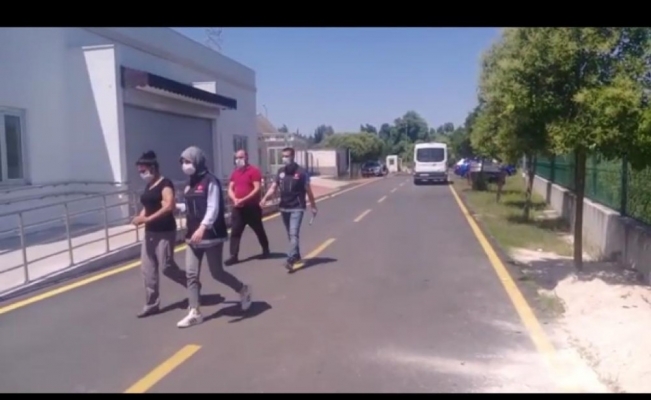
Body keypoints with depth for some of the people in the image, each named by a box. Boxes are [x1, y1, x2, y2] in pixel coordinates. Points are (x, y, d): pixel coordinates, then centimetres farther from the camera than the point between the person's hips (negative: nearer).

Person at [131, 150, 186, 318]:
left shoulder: (165, 184, -13)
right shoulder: (148, 186, 13)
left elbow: (169, 207, -25)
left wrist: (147, 219, -27)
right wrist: (141, 217, -1)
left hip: (164, 232, -9)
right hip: (150, 232, 9)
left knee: (167, 267, -3)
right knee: (147, 269, 7)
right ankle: (152, 304, 16)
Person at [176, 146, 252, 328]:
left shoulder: (210, 181, -12)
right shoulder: (190, 184, 12)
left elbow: (213, 209, -21)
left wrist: (202, 228, -31)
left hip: (211, 235, -7)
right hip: (194, 236, 7)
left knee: (217, 273, 4)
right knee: (191, 274, 3)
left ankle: (243, 290, 28)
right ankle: (194, 313, 10)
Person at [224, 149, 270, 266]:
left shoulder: (254, 171, -9)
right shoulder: (234, 173, 10)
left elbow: (257, 189, -16)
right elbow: (230, 189, 10)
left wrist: (244, 199, -22)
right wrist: (235, 199, -10)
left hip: (252, 207, -5)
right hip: (238, 208, 5)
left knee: (259, 230, 10)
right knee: (235, 232, -1)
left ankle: (266, 250, 29)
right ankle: (234, 256, 1)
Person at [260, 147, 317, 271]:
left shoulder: (301, 172, -9)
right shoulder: (280, 172, 5)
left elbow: (308, 190, -3)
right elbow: (273, 187, 3)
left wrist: (313, 206, 2)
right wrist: (265, 198, -15)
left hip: (297, 208, -6)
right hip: (284, 208, 6)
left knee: (294, 234, -15)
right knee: (290, 234, 15)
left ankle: (290, 260, -22)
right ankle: (296, 256, 30)